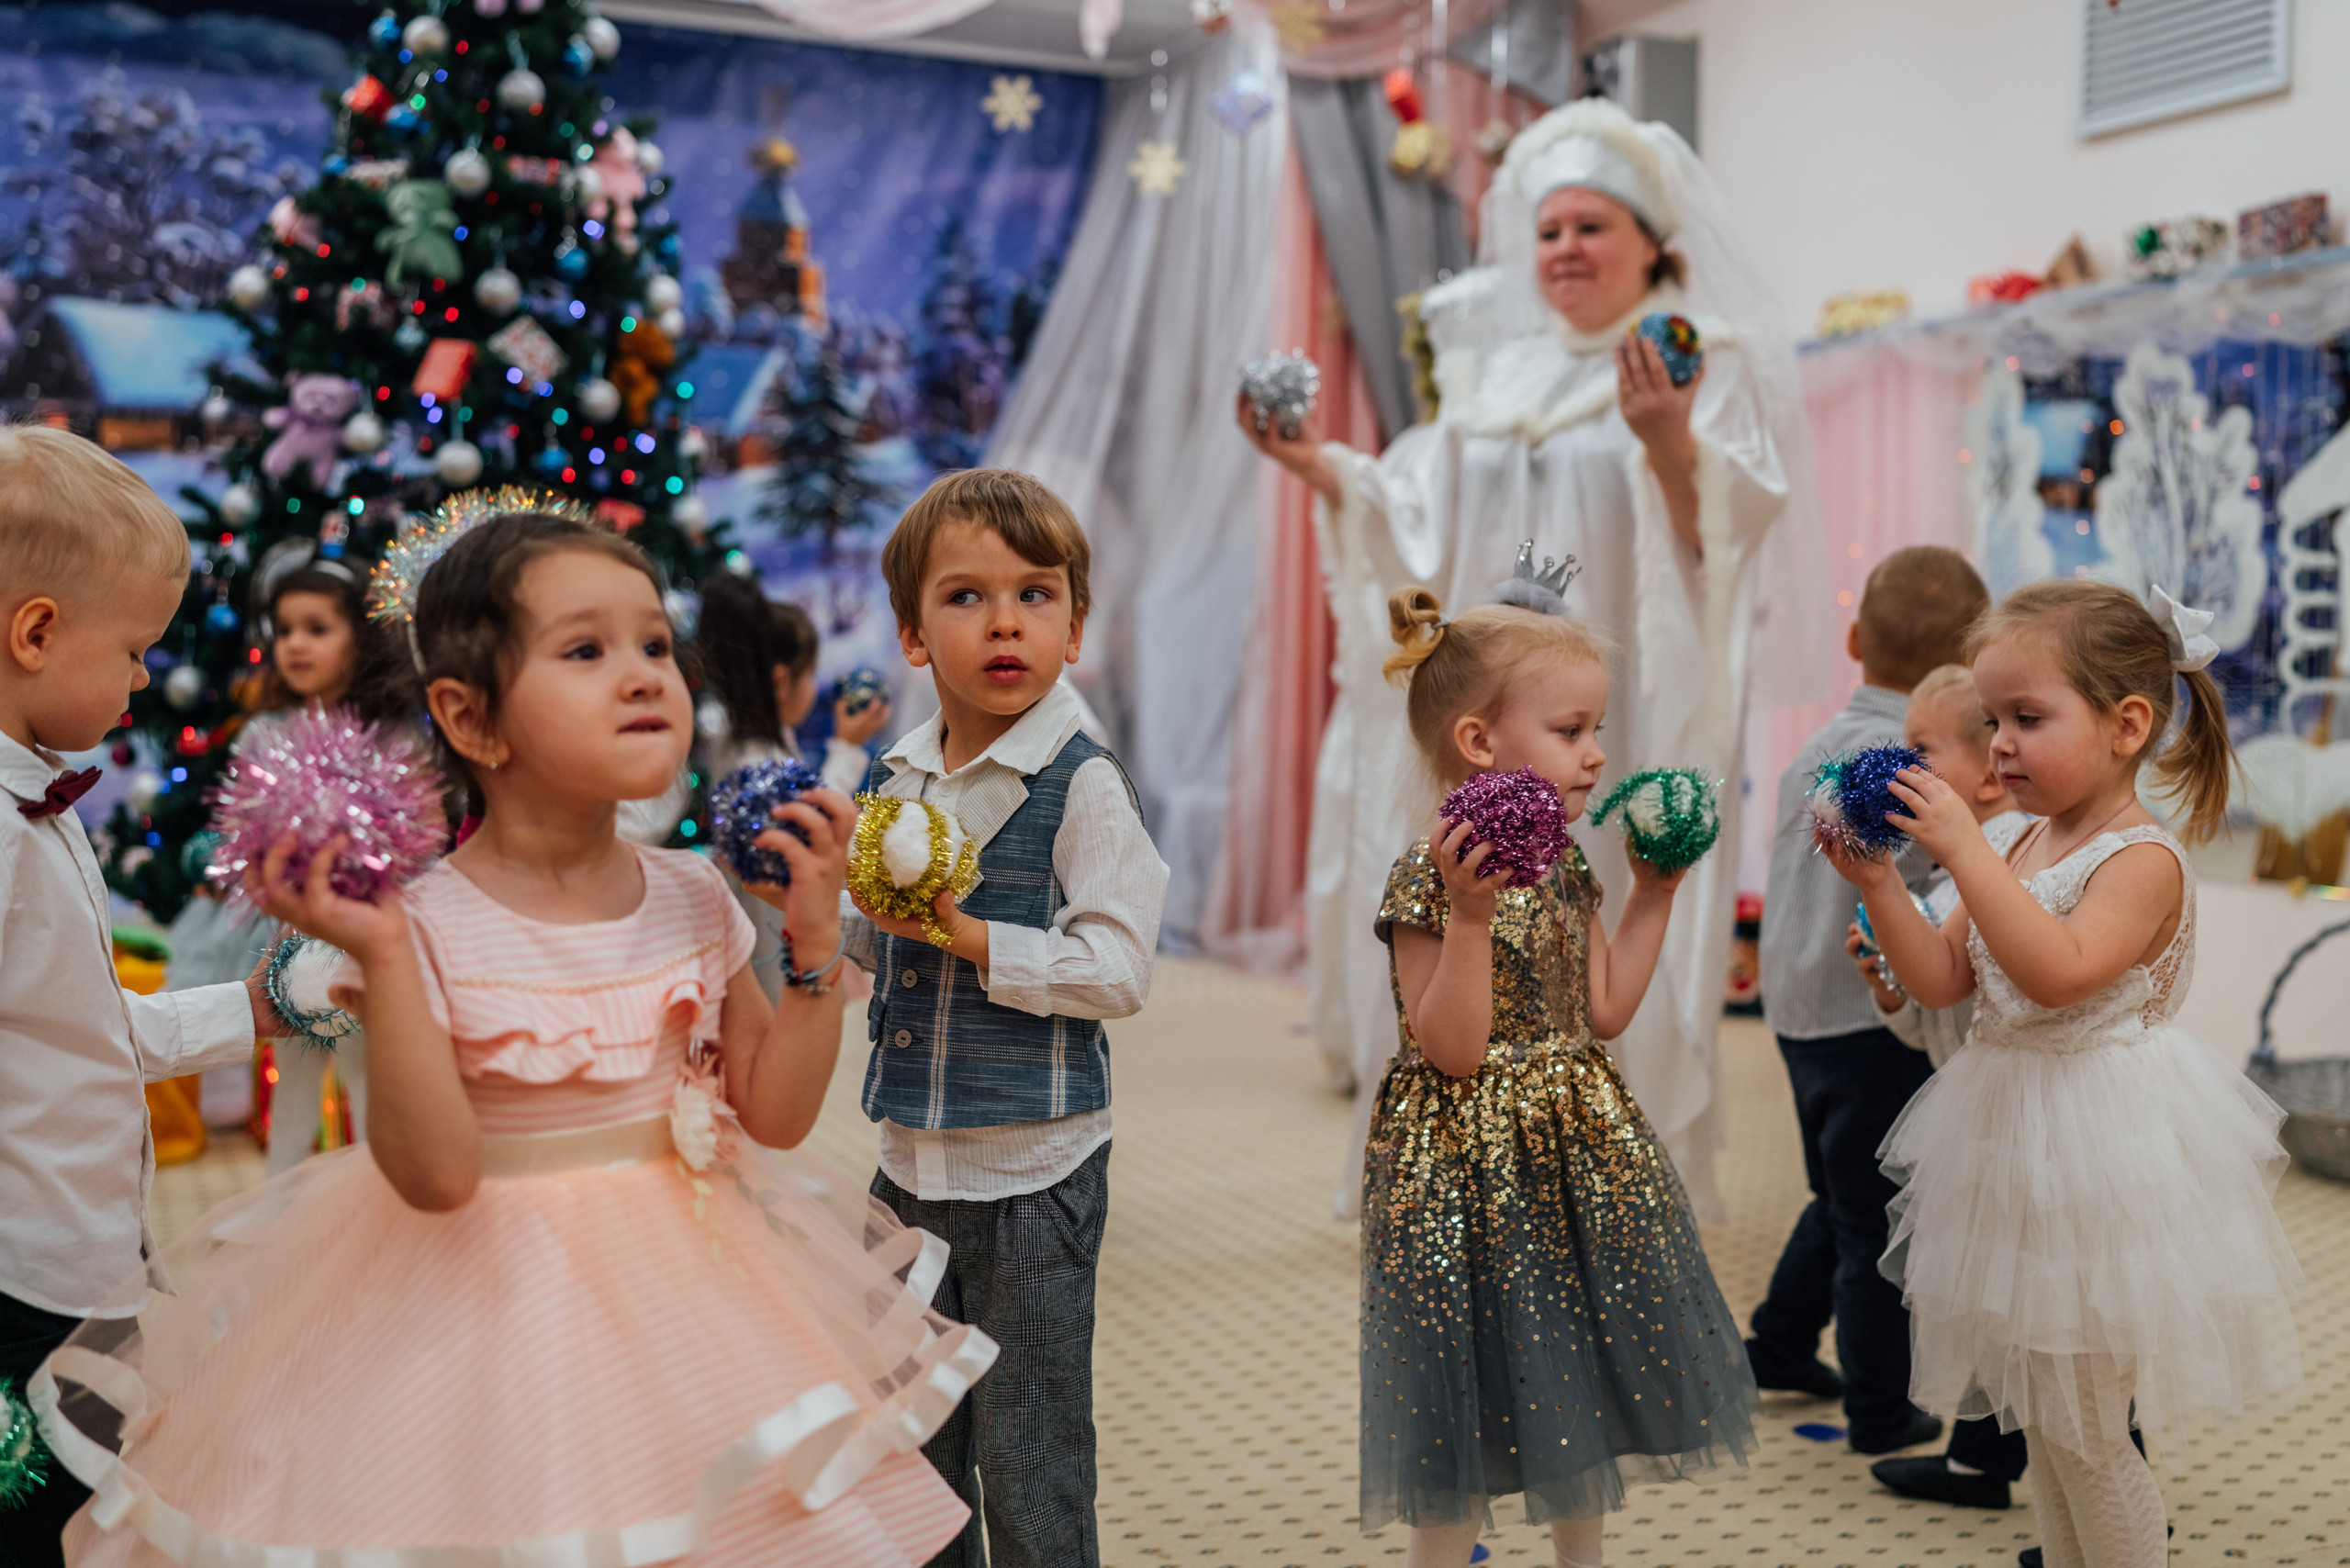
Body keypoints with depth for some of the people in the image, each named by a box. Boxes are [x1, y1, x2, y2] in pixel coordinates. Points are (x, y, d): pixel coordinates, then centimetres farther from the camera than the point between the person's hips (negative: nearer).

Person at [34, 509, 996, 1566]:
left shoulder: (694, 901, -1)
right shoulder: (427, 927, -16)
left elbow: (776, 1114, 3)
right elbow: (437, 1176, -23)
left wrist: (816, 944, -7)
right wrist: (382, 962, -29)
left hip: (678, 1277, 5)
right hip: (498, 1300, -4)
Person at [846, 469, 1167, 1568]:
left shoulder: (1082, 786, -13)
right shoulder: (899, 778, 6)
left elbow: (1118, 971, -20)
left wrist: (966, 933, -24)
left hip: (1031, 1165, -6)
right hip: (911, 1156, 6)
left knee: (1026, 1460, 5)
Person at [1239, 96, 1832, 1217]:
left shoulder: (1707, 368, 2)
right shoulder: (1494, 375, 17)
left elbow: (1720, 536, -12)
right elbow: (1419, 530, 13)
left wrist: (1669, 443, -29)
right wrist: (1322, 468, 1)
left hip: (1616, 718, -5)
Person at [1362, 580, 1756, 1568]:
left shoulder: (1564, 872, 7)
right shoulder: (1431, 877, -18)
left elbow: (1603, 1013, 11)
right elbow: (1452, 1049, -22)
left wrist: (1652, 896, 11)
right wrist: (1469, 914, -33)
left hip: (1575, 1153, 8)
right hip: (1475, 1168, -8)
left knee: (1583, 1393, 18)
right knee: (1476, 1402, 2)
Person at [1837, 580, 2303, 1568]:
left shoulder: (2144, 859, -17)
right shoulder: (2025, 848, 7)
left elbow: (2060, 971, -32)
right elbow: (1942, 980, 5)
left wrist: (1964, 850, -33)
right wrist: (1877, 882, -7)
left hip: (2098, 1150, -8)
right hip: (2020, 1145, 8)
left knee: (2081, 1431, 2)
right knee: (2040, 1419, 19)